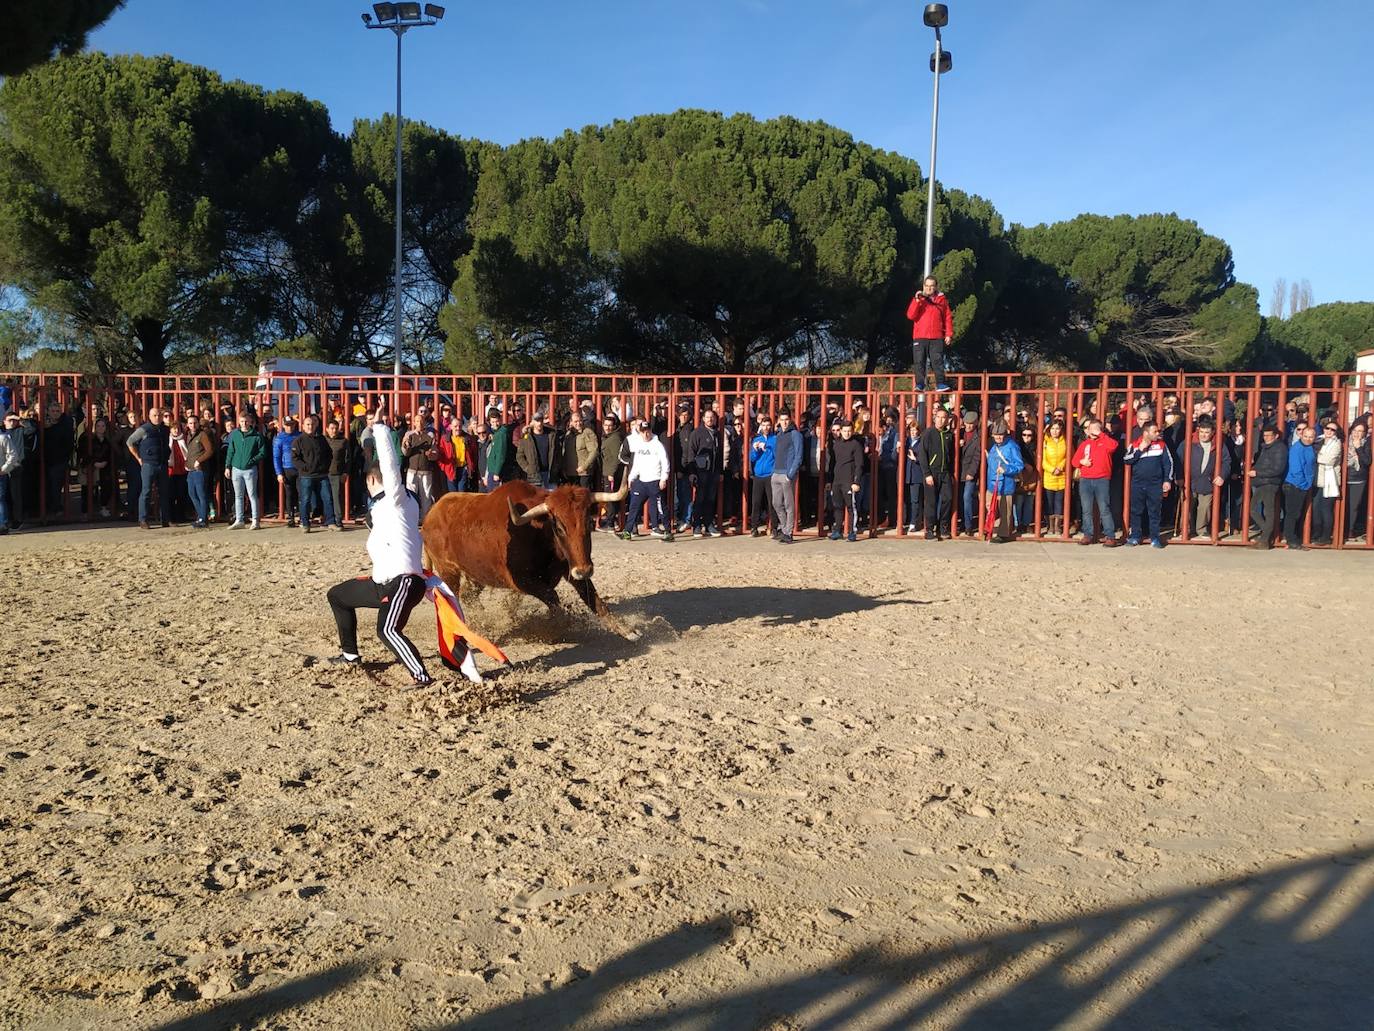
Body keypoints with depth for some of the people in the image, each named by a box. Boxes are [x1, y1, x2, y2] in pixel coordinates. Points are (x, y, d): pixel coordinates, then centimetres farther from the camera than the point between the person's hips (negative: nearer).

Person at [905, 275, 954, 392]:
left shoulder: (942, 300, 11)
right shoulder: (918, 299, 10)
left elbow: (948, 318, 11)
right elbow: (910, 315, -2)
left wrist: (949, 334, 1)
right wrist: (917, 301, -12)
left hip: (937, 338, 0)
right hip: (919, 337, 1)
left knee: (938, 361, -6)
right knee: (919, 362, -2)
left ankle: (940, 383, -7)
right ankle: (919, 384, 1)